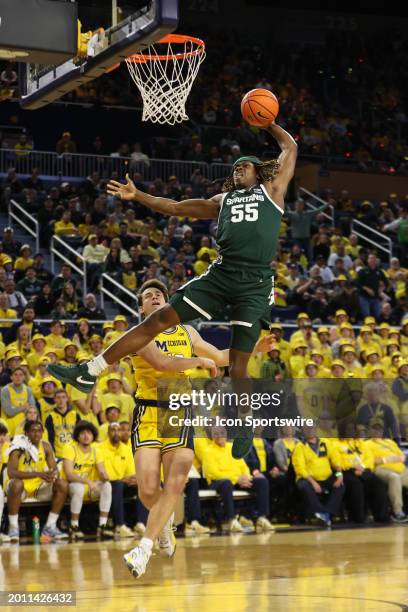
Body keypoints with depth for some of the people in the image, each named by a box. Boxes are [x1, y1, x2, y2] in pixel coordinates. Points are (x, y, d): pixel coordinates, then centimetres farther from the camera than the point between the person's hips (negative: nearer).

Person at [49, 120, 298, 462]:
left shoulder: (272, 190, 15)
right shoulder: (222, 200, 24)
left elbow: (290, 148, 17)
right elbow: (176, 207, 22)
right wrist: (137, 196, 14)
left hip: (257, 284, -4)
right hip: (222, 274, 4)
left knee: (238, 365, -3)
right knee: (160, 319, -4)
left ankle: (245, 428, 21)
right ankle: (88, 373, -2)